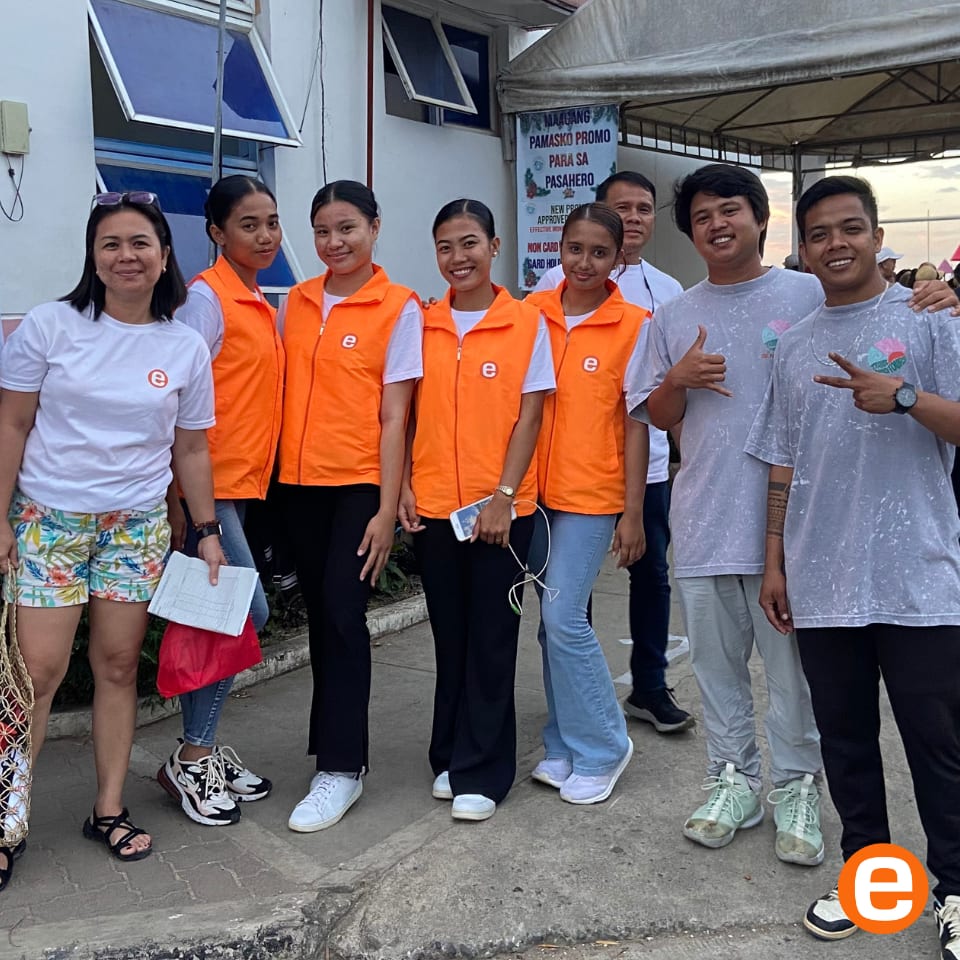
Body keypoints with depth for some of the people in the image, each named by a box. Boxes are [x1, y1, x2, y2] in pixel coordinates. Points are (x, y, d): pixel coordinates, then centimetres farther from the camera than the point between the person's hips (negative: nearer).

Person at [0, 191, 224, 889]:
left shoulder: (187, 347, 2)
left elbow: (191, 448, 9)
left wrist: (207, 531, 7)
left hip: (138, 523, 2)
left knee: (119, 664, 7)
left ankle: (110, 809, 21)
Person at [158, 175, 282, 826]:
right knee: (247, 610, -9)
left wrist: (262, 476, 13)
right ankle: (192, 759, 6)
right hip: (208, 480, -8)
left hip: (246, 479, 8)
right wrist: (181, 497, -18)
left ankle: (201, 749, 23)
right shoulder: (207, 297, -10)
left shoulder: (263, 305, 15)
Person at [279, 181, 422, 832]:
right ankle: (336, 741, 25)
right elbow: (284, 390, 13)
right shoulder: (297, 303, 9)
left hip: (362, 482, -5)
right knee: (320, 615, 11)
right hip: (302, 480, 5)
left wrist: (387, 509, -12)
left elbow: (393, 416, -9)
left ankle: (341, 767, 3)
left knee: (342, 613, -7)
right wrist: (274, 475, 6)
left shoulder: (399, 307, -6)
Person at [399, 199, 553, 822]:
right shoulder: (423, 325, 6)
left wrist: (504, 495, -11)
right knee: (450, 634, 12)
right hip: (433, 504, 3)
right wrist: (403, 484, -2)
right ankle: (451, 758, 26)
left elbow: (529, 416, -4)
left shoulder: (527, 323, -1)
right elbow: (408, 412, 8)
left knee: (491, 637, 3)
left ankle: (481, 772, 14)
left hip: (502, 505, -3)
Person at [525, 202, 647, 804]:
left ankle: (602, 748, 13)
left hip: (593, 493, -4)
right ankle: (564, 747, 26)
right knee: (553, 620, 11)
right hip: (537, 487, 4)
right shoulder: (533, 313, 4)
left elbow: (637, 423, -4)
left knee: (564, 617, -7)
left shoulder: (634, 325, -5)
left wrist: (633, 512, -6)